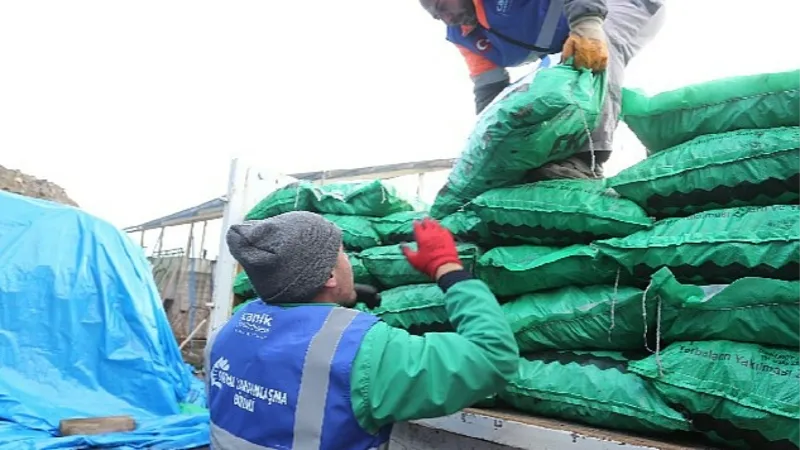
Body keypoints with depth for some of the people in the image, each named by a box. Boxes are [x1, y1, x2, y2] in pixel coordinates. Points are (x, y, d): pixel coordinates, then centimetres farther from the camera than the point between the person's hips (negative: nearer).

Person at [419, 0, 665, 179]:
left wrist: (586, 22, -52)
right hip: (575, 42, 8)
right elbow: (489, 92, -7)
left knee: (601, 47, -35)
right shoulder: (464, 36, -4)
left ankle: (584, 161, -45)